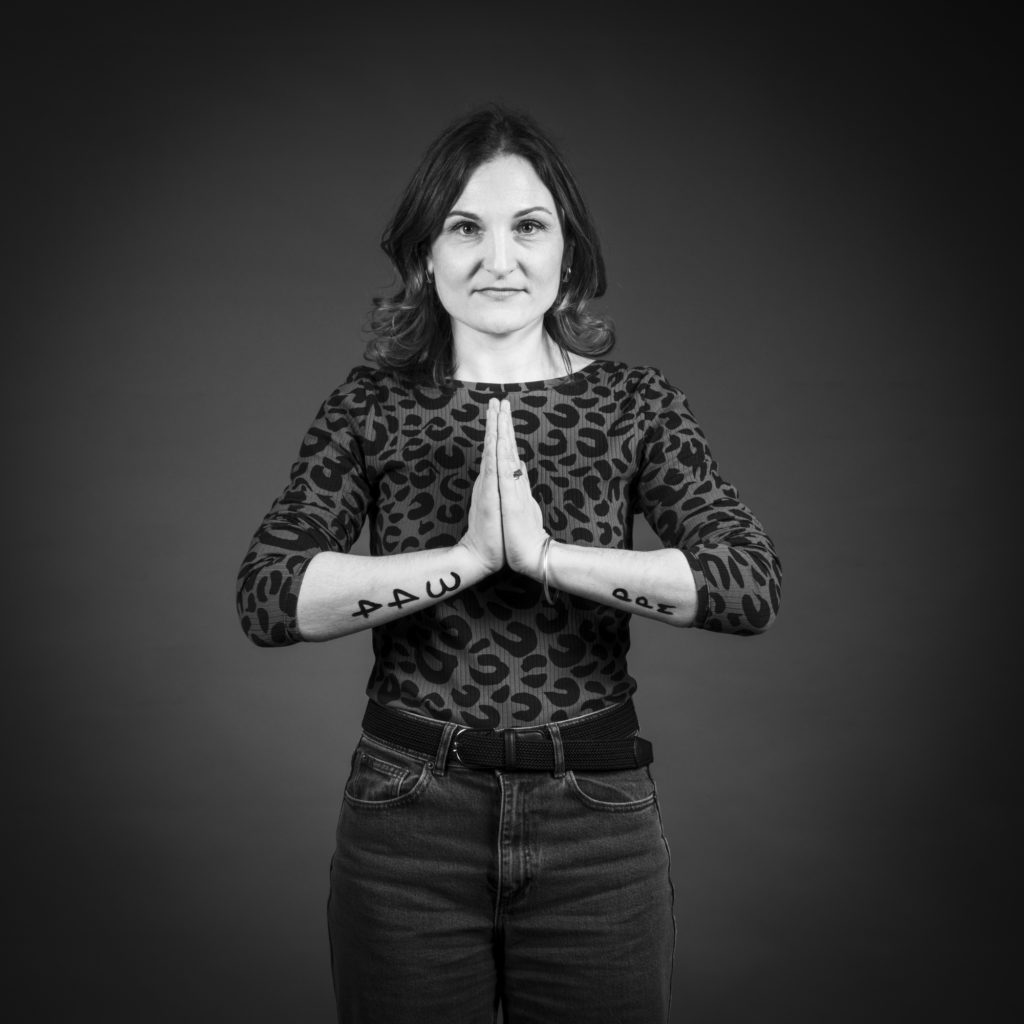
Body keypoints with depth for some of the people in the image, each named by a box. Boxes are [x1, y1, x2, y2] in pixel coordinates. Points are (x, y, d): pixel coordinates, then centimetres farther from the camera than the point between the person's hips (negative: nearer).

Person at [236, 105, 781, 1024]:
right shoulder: (373, 406, 0)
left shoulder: (636, 405, 1)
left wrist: (546, 552, -21)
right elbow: (268, 598, -11)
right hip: (409, 820, 0)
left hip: (598, 822, 1)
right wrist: (468, 556, -21)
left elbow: (752, 584, -12)